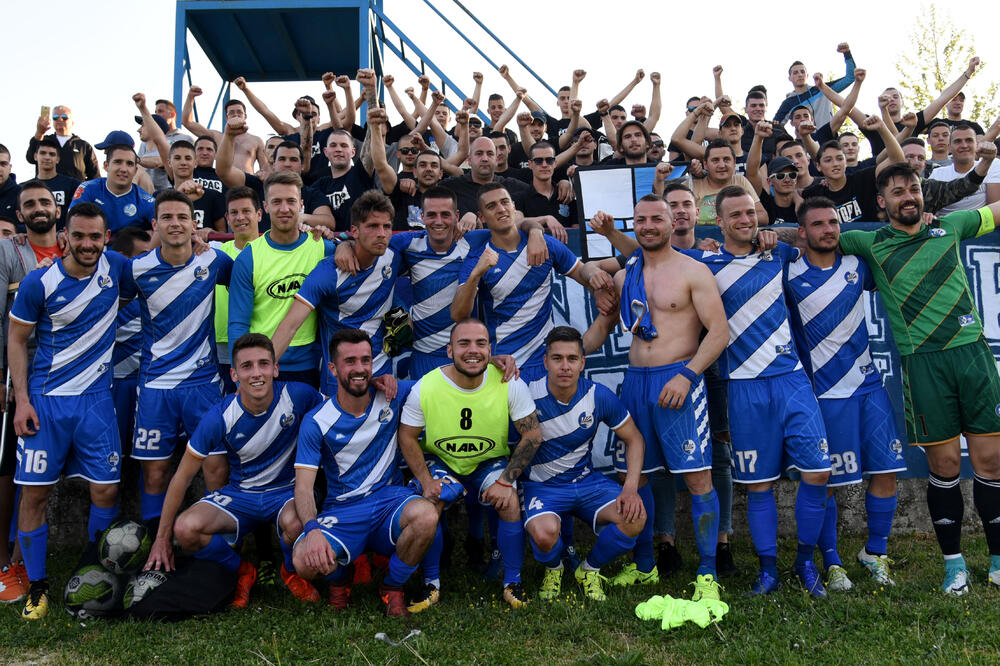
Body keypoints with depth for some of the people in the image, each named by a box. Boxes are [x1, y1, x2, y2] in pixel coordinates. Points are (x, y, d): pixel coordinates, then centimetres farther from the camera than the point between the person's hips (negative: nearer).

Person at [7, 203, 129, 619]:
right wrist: (22, 400, -5)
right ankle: (37, 586, 18)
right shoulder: (39, 283, -8)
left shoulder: (114, 267, -2)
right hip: (46, 399, -2)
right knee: (34, 493, 0)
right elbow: (16, 340, 0)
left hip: (96, 398, 2)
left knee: (106, 491, 1)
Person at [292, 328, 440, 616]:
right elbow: (303, 487, -10)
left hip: (390, 497, 1)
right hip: (343, 510, -1)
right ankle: (338, 577, 12)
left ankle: (392, 587, -2)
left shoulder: (392, 396, 0)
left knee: (426, 516, -34)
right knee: (304, 560, -30)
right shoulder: (316, 421, -6)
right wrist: (312, 529, -30)